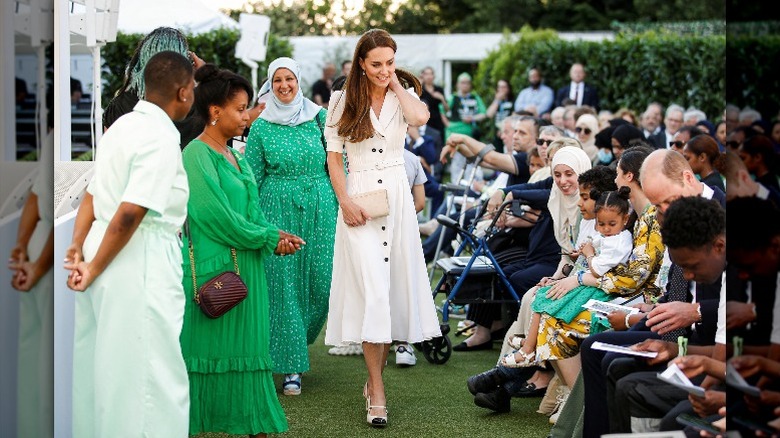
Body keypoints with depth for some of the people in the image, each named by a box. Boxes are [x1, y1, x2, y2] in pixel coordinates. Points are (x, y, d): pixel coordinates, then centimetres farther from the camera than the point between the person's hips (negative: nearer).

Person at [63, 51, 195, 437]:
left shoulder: (123, 126, 12)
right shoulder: (161, 138, -15)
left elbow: (92, 194, 10)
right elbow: (131, 212, -21)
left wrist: (77, 248, 3)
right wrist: (95, 269, -13)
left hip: (103, 255, 9)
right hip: (140, 264, -9)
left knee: (98, 368, 17)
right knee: (152, 378, -3)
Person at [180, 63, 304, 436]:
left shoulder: (235, 156, 14)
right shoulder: (197, 155, -12)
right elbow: (219, 217, -17)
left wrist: (273, 236, -5)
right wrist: (270, 238, -10)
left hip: (246, 268, 8)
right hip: (213, 269, -8)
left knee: (248, 346, 9)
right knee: (212, 347, -2)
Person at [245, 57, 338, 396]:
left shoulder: (319, 117, 6)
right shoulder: (261, 126, 4)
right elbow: (252, 176, 6)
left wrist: (341, 203, 2)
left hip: (320, 208, 1)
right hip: (278, 209, -1)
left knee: (321, 280, -1)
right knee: (283, 283, -4)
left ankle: (299, 339, 26)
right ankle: (291, 366, 1)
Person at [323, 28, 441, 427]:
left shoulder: (402, 96, 5)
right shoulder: (343, 101, 3)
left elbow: (421, 117, -20)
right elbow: (333, 156, 2)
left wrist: (395, 85, -6)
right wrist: (345, 202, -9)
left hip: (396, 197, 3)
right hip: (358, 199, -3)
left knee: (394, 288, 6)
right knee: (371, 290, -11)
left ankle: (374, 377, 21)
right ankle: (377, 395, -10)